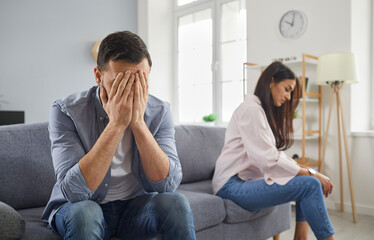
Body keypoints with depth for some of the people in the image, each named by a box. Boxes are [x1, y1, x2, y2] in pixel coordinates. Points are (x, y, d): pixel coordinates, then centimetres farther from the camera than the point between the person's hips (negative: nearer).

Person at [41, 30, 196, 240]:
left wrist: (138, 122, -29)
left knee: (176, 203, -25)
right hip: (78, 207, -1)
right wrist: (116, 124, -33)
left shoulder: (159, 112, -10)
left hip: (135, 206, 2)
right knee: (83, 212, -33)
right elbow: (74, 192, -27)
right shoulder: (66, 111, -17)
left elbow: (168, 184, -19)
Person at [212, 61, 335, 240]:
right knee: (310, 184, -19)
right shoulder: (251, 109, -12)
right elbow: (268, 159, -19)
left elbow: (275, 154, 13)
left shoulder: (267, 111, 19)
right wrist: (310, 173, -13)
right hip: (233, 185, -10)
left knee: (311, 179, 4)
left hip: (249, 178, 10)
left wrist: (306, 170, -1)